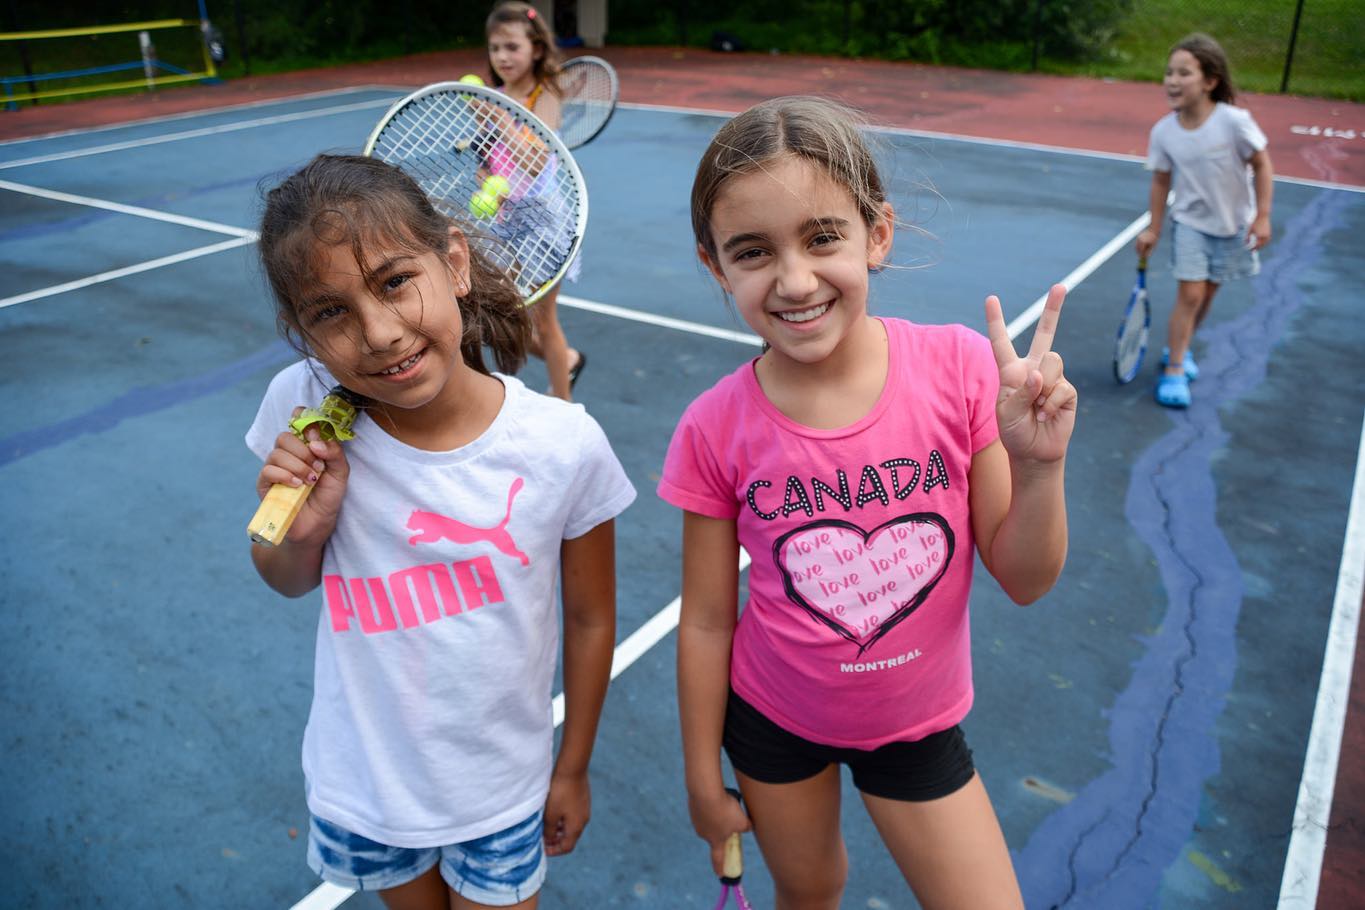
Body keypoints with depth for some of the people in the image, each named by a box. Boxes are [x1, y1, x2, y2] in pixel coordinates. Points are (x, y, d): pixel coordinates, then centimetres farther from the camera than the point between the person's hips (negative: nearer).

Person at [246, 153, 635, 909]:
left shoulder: (564, 445, -24)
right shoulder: (303, 412, -20)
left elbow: (591, 618, -7)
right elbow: (290, 583, -2)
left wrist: (573, 770, 4)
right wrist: (301, 531, -25)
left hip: (502, 792, -2)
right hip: (360, 786, 2)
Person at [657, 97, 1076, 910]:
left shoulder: (960, 369, -20)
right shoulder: (715, 431, -20)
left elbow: (1024, 581, -12)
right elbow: (706, 622, -8)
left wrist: (1038, 467, -30)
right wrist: (704, 779, 1)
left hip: (918, 724, 0)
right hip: (773, 721, 0)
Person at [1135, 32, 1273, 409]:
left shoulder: (1234, 121, -23)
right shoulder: (1163, 131, -14)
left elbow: (1261, 166, -11)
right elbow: (1161, 181, -2)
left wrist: (1262, 217, -12)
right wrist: (1153, 229, 0)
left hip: (1233, 224, 0)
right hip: (1190, 222, 0)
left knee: (1207, 293, 12)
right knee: (1189, 294, -7)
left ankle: (1179, 349, 32)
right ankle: (1174, 370, 1)